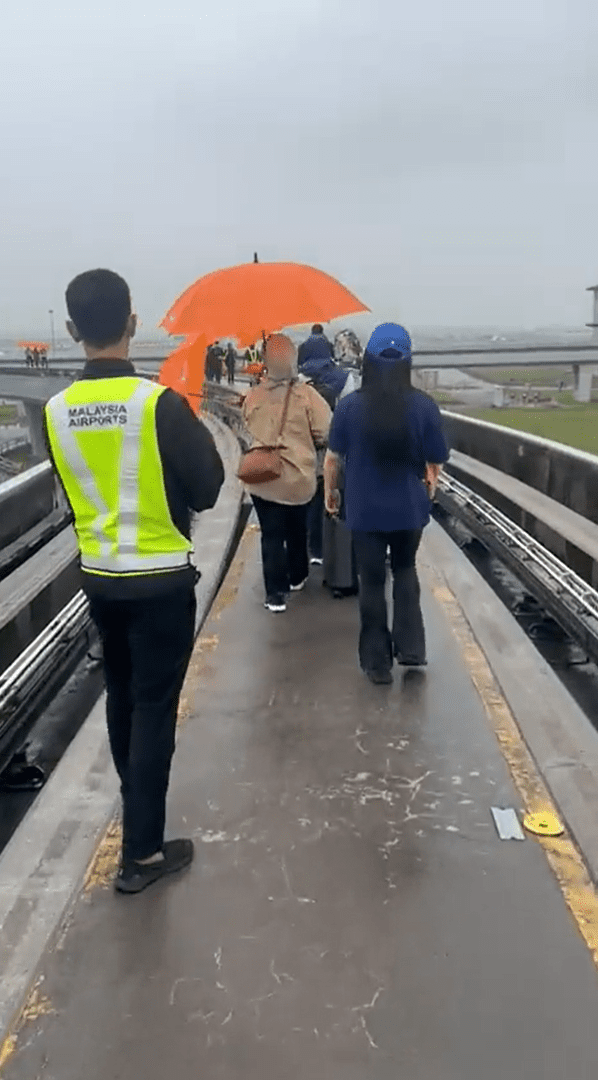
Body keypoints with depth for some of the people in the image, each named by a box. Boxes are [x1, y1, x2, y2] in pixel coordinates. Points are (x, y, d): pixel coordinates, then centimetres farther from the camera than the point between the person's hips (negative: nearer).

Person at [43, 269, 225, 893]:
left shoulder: (56, 411, -3)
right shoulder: (159, 402, -18)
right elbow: (206, 489, -10)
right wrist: (196, 439, 6)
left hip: (98, 576, 5)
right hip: (160, 579, -5)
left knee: (120, 694, 22)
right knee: (154, 706, 4)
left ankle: (136, 808, 42)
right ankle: (141, 851, 9)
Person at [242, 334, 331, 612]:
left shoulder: (253, 396, -7)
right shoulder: (306, 394, -14)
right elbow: (325, 433, -13)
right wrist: (305, 442, 4)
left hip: (262, 478, 0)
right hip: (299, 477, 0)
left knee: (271, 536, 5)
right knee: (297, 531, 21)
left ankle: (275, 594, 1)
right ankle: (297, 577, 38)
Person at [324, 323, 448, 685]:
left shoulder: (350, 405, -11)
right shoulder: (424, 405, -12)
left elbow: (333, 457, -3)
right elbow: (436, 463, -5)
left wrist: (330, 491, 14)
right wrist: (429, 481, 17)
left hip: (365, 509, -1)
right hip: (409, 507, 1)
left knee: (372, 581, 12)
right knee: (405, 570, 25)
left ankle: (378, 662, 20)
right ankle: (411, 647, 20)